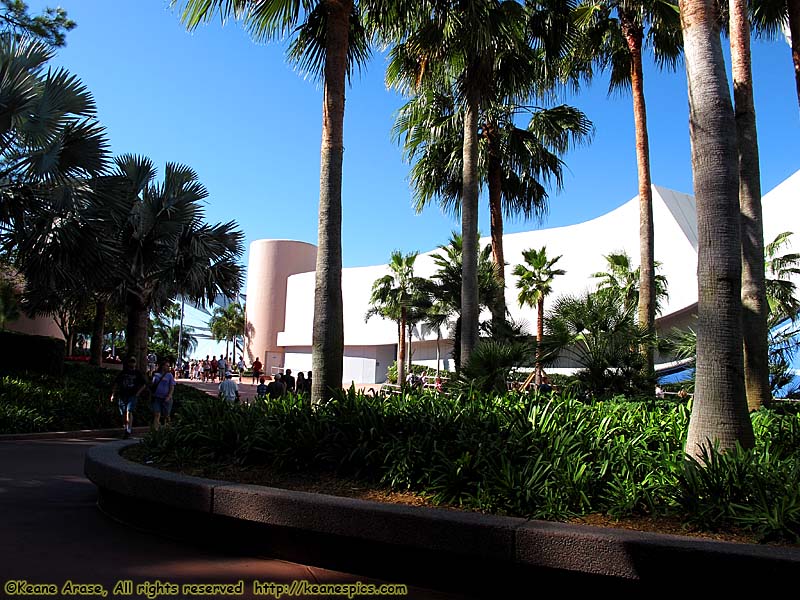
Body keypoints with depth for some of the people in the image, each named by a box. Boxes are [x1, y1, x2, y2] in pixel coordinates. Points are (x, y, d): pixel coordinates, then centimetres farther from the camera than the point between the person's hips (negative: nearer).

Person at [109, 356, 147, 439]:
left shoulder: (137, 373, 5)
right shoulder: (123, 372, 10)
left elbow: (144, 384, 10)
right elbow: (116, 383, 16)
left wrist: (138, 392, 0)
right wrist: (113, 394, 9)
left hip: (132, 396, -3)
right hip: (122, 395, 3)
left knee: (129, 412, -17)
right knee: (123, 414, 7)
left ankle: (128, 431, -19)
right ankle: (125, 428, 27)